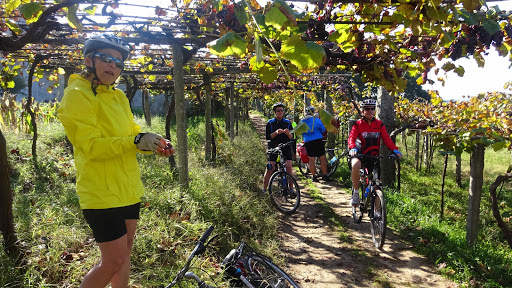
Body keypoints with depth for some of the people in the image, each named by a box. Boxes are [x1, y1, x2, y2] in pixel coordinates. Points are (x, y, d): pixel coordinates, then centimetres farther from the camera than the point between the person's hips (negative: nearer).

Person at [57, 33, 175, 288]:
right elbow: (90, 145, -20)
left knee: (125, 250, 17)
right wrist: (135, 142, -28)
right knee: (114, 260, -2)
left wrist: (156, 145, -4)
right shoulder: (77, 94, -11)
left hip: (128, 188, 8)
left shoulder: (119, 96, 12)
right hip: (102, 192, -8)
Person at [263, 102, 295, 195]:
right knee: (270, 168, -9)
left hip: (286, 147, 1)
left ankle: (291, 188, 2)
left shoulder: (287, 123, 10)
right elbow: (267, 137, -4)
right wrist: (276, 132, -20)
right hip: (273, 148, -1)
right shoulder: (270, 123, 5)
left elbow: (292, 137, 5)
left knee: (289, 167, -12)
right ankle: (264, 189, 6)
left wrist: (288, 133, -17)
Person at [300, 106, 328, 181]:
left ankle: (313, 176, 9)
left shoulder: (302, 121, 8)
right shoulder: (316, 120, -4)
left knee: (311, 160, 6)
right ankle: (324, 175, 8)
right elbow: (323, 130, 2)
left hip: (308, 142, 4)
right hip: (318, 140, -3)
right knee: (322, 158, 5)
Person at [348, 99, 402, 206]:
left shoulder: (379, 124, 7)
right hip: (360, 154, -3)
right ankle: (355, 192, -19)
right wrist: (353, 148, -35)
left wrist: (395, 150, -18)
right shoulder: (358, 124, -1)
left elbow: (386, 138, -2)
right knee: (355, 165, -38)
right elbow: (351, 138, -14)